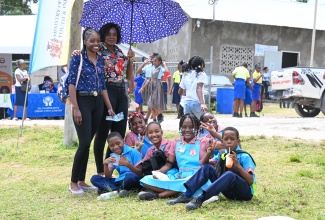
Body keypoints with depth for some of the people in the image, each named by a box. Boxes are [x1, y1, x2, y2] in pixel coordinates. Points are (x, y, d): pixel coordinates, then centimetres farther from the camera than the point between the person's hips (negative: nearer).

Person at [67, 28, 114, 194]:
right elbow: (71, 83, -10)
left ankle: (82, 181, 16)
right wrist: (75, 108, -17)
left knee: (88, 143, 9)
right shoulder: (78, 58, -5)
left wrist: (109, 108, 11)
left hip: (97, 103, 6)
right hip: (83, 102, -6)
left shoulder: (100, 60, 12)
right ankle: (73, 182, 1)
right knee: (85, 143, -10)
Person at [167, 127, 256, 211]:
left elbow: (250, 181, -18)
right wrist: (208, 154, -8)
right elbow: (204, 164, 14)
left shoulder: (244, 157, -12)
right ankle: (186, 196, -14)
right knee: (207, 167, -4)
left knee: (229, 174, -36)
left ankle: (200, 199, -41)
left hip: (245, 192, -6)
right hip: (229, 192, 6)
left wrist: (238, 165, -30)